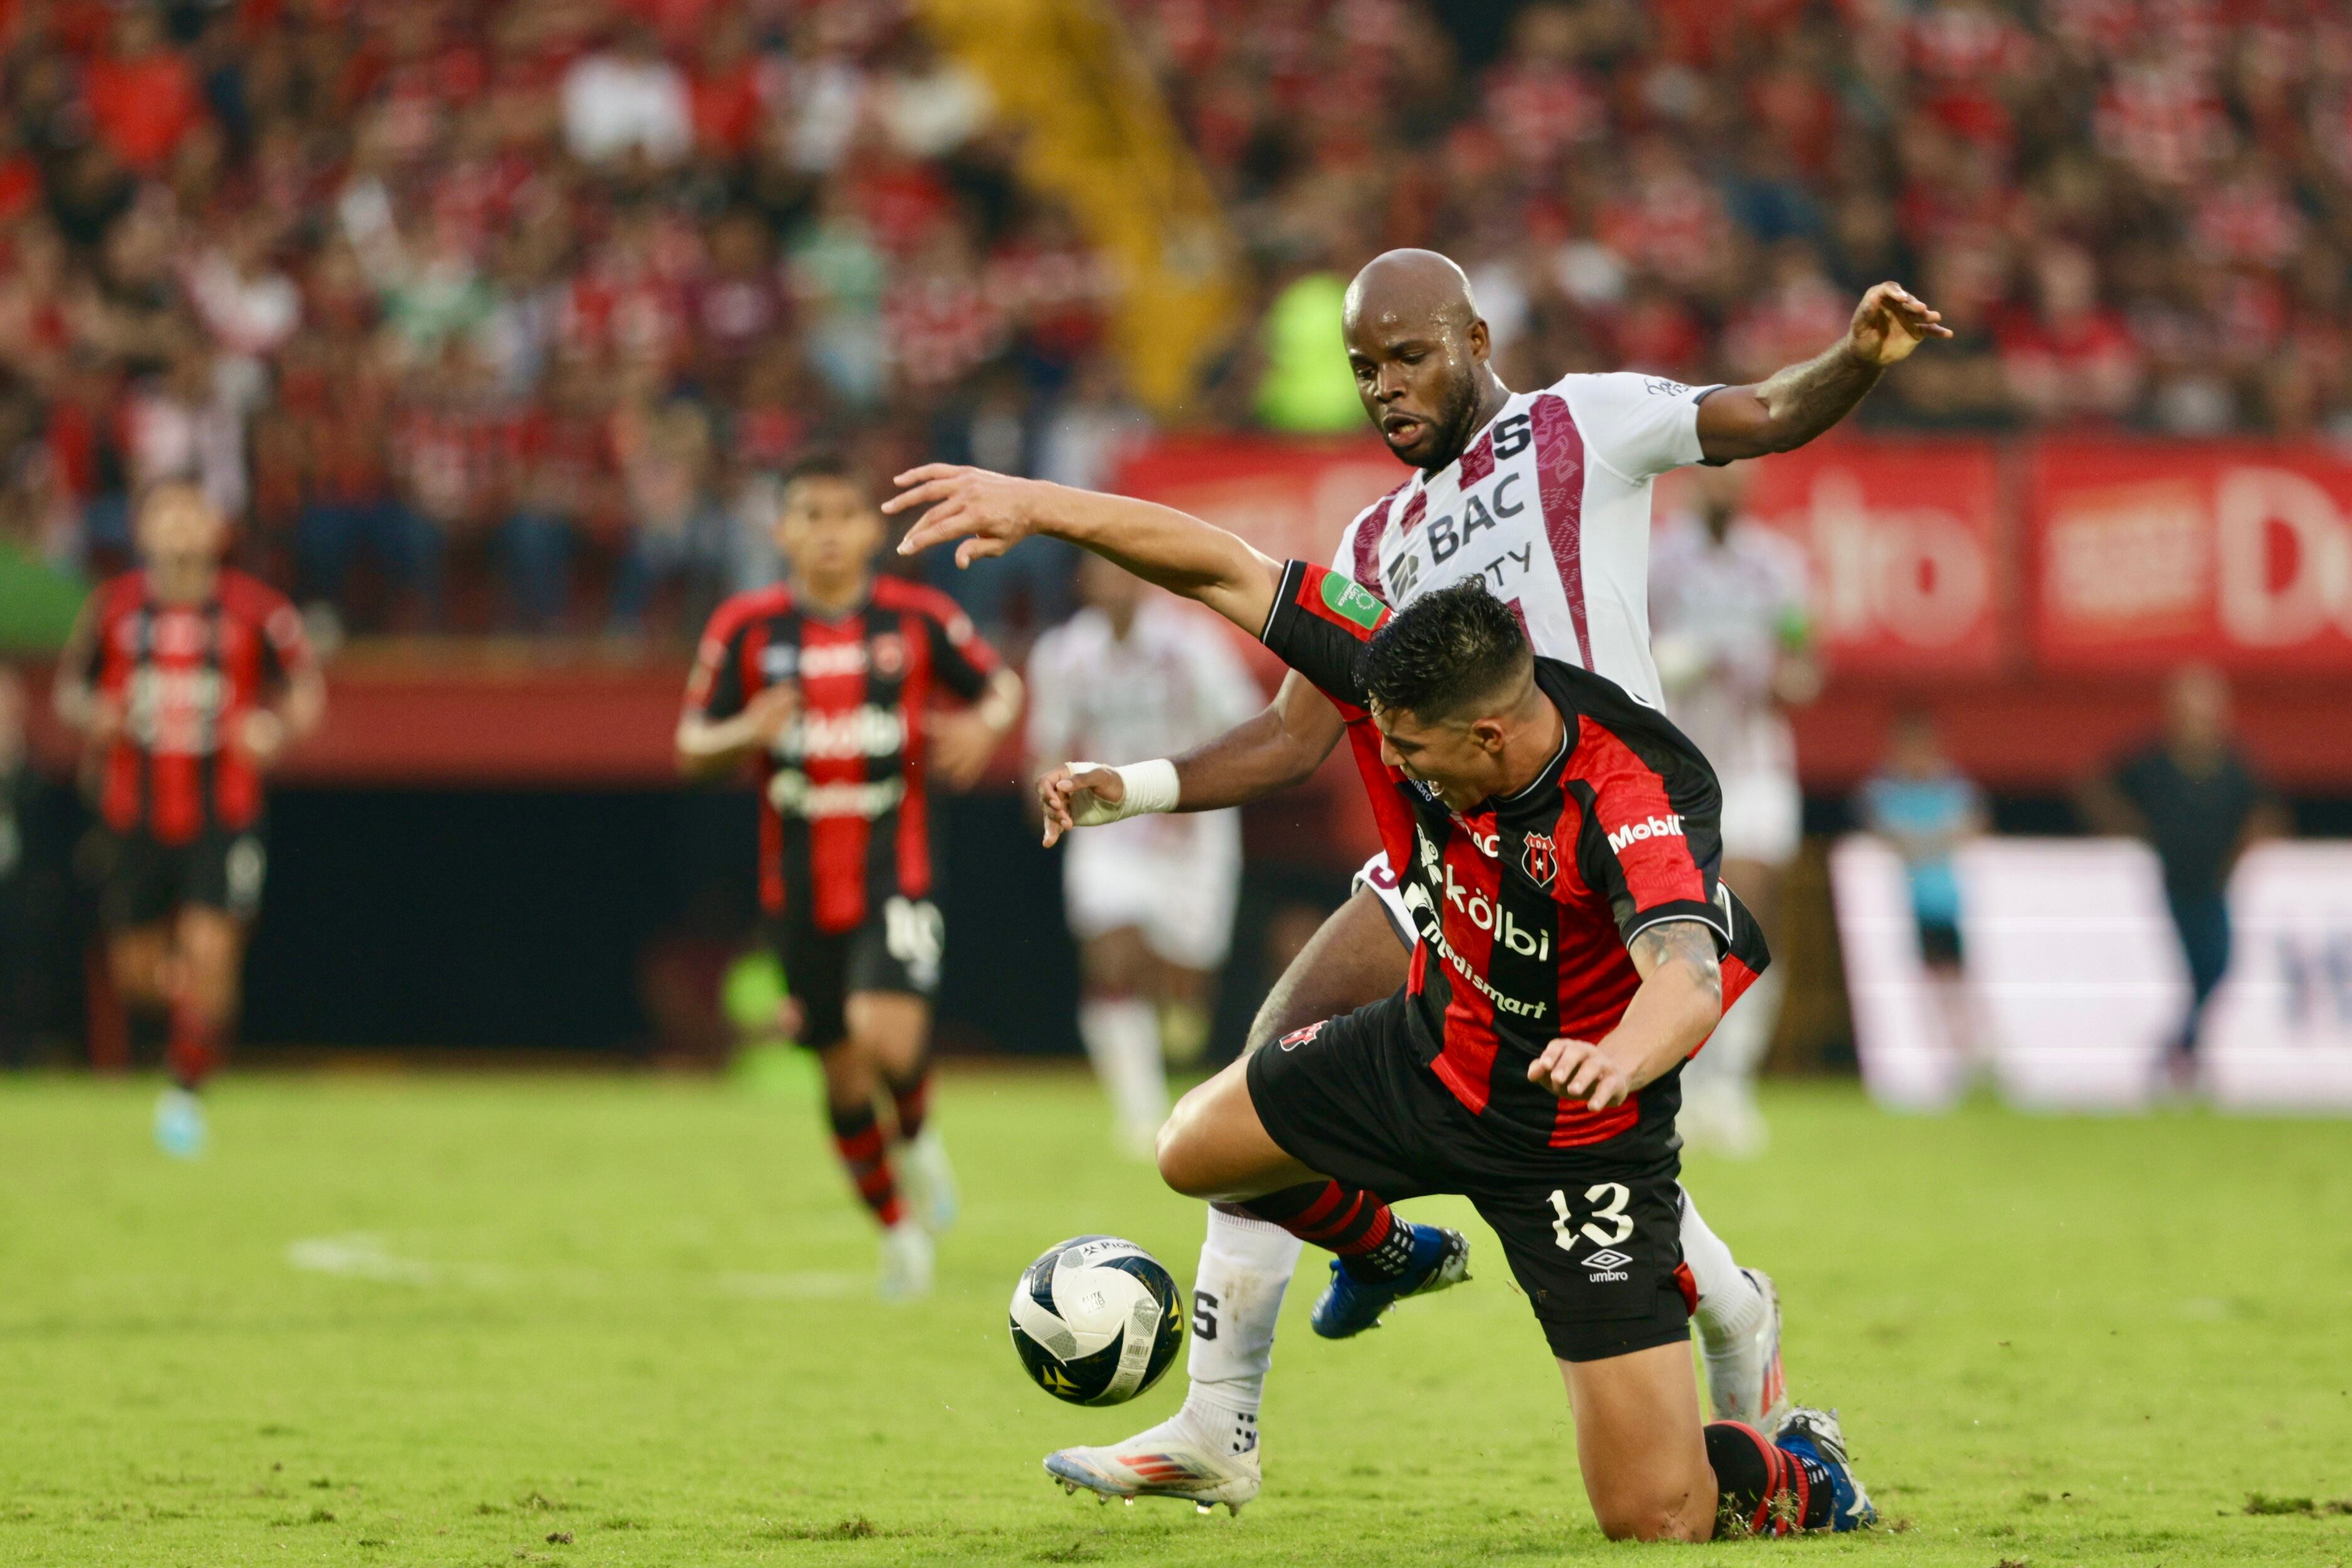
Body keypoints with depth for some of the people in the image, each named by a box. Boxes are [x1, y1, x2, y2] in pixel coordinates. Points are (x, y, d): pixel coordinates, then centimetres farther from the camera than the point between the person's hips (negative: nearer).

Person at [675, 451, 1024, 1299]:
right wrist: (744, 735, -19)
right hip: (800, 888, 2)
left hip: (895, 876, -2)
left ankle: (917, 1137, 9)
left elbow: (1001, 686, 12)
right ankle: (897, 1227, 28)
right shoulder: (747, 628, -1)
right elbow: (692, 748, 3)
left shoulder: (917, 618, -3)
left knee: (888, 1036, -25)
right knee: (843, 1072, 7)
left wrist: (985, 726, -11)